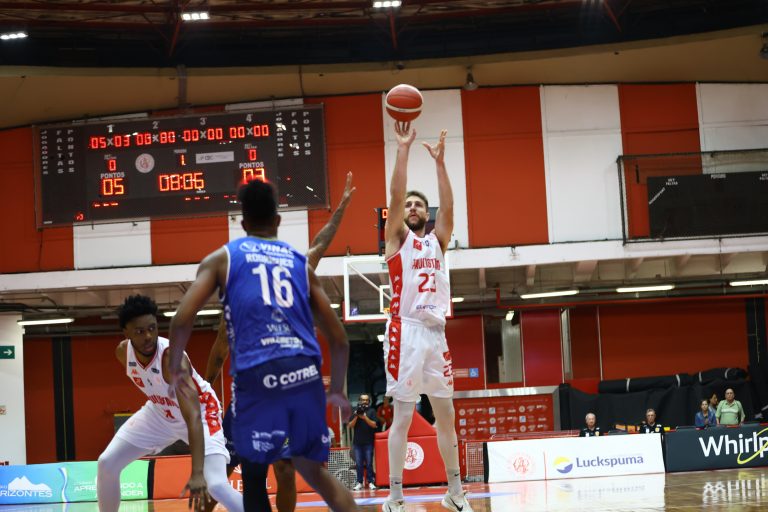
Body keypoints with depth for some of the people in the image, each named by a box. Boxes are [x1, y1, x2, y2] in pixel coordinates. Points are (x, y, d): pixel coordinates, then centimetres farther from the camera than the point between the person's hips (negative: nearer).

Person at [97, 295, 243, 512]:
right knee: (106, 464, 0)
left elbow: (193, 417, -46)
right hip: (159, 411, 6)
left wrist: (197, 473, -56)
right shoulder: (123, 352, -18)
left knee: (216, 485, -26)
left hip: (200, 411, -6)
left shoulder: (172, 358, -38)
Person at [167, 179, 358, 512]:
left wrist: (175, 367, 17)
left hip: (257, 376, -3)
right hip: (306, 373, 3)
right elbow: (338, 339, 18)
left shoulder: (221, 257, 13)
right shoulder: (300, 262, 20)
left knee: (253, 483, 15)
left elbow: (183, 319, -1)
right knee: (313, 470, 23)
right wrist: (337, 390, 33)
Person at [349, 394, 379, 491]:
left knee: (369, 463, -4)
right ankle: (359, 482, 3)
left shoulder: (371, 411, 6)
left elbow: (374, 425, -3)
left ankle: (371, 482, -2)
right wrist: (356, 417, -10)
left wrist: (365, 417, -15)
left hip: (368, 442, -2)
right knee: (359, 464, 1)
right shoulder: (355, 412, 11)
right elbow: (350, 426, 5)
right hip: (357, 442, 2)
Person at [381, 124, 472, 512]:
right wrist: (403, 150, -11)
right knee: (403, 415, -5)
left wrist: (439, 161, -1)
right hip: (407, 331, -5)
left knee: (446, 415, 9)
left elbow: (448, 208, 3)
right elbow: (396, 197, -8)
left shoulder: (437, 241, 17)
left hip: (436, 332, 5)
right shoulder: (397, 237, 5)